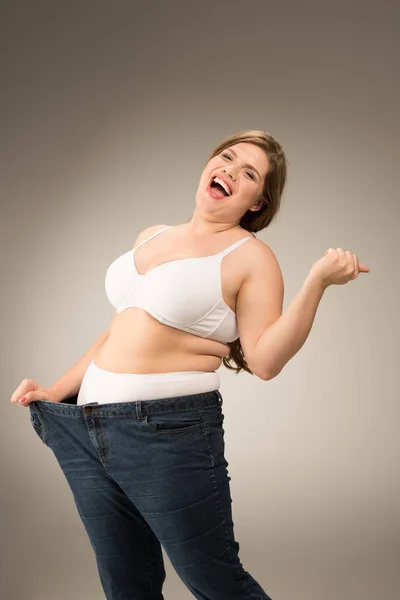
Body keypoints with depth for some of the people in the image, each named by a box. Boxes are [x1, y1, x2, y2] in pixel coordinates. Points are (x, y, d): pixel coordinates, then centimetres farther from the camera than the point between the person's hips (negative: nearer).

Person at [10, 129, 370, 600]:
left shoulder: (250, 256, -4)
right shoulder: (150, 238, 15)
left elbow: (264, 361, -14)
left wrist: (318, 280, -22)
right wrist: (58, 390, 17)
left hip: (170, 433, -6)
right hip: (87, 432, 7)